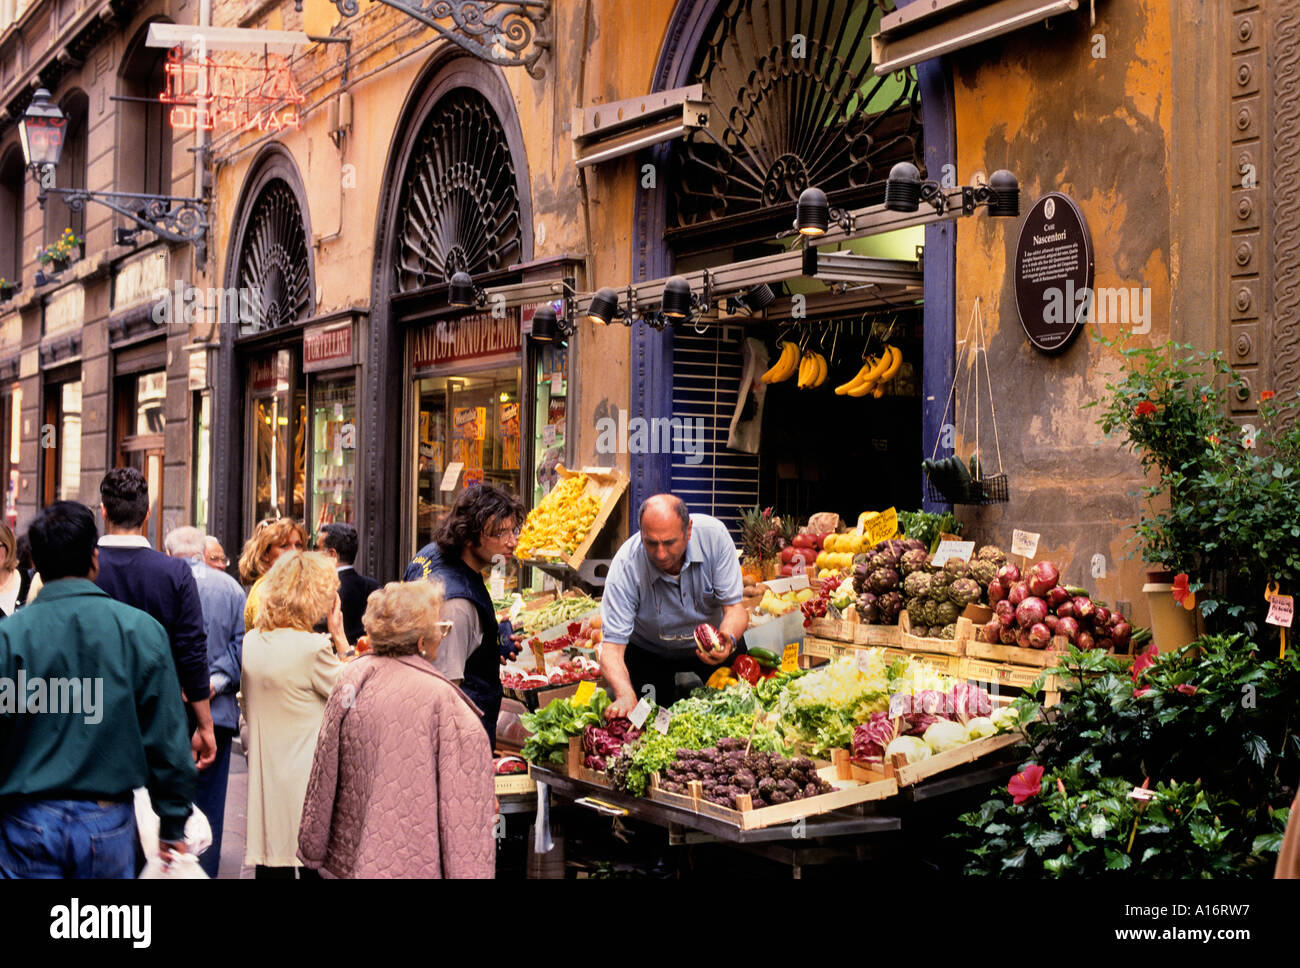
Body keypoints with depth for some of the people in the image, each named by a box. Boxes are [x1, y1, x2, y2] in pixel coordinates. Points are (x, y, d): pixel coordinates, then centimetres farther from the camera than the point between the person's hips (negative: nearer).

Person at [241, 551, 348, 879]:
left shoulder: (250, 642, 6)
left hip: (264, 775, 7)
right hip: (305, 775, -7)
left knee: (271, 865, 10)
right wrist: (340, 638, -2)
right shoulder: (314, 647, -16)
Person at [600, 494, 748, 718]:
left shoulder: (713, 534, -30)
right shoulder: (625, 565, -33)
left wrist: (729, 640, -46)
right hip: (649, 650, -1)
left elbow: (734, 607, -22)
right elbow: (612, 645, -35)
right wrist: (625, 696, -54)